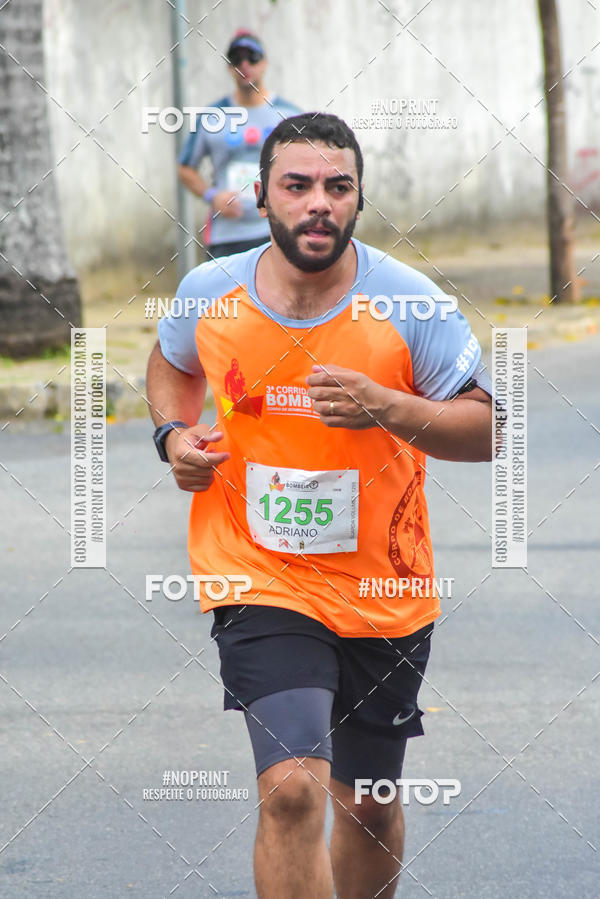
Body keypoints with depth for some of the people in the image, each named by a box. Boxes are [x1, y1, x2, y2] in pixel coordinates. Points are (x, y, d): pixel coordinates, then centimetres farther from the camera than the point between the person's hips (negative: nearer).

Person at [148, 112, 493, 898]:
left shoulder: (409, 303, -10)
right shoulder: (210, 293, -4)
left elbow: (484, 432, -9)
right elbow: (173, 363, 20)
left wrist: (386, 408, -26)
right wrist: (175, 433, -1)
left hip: (384, 594, 1)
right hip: (261, 586, -1)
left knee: (368, 805, 15)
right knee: (293, 789, -21)